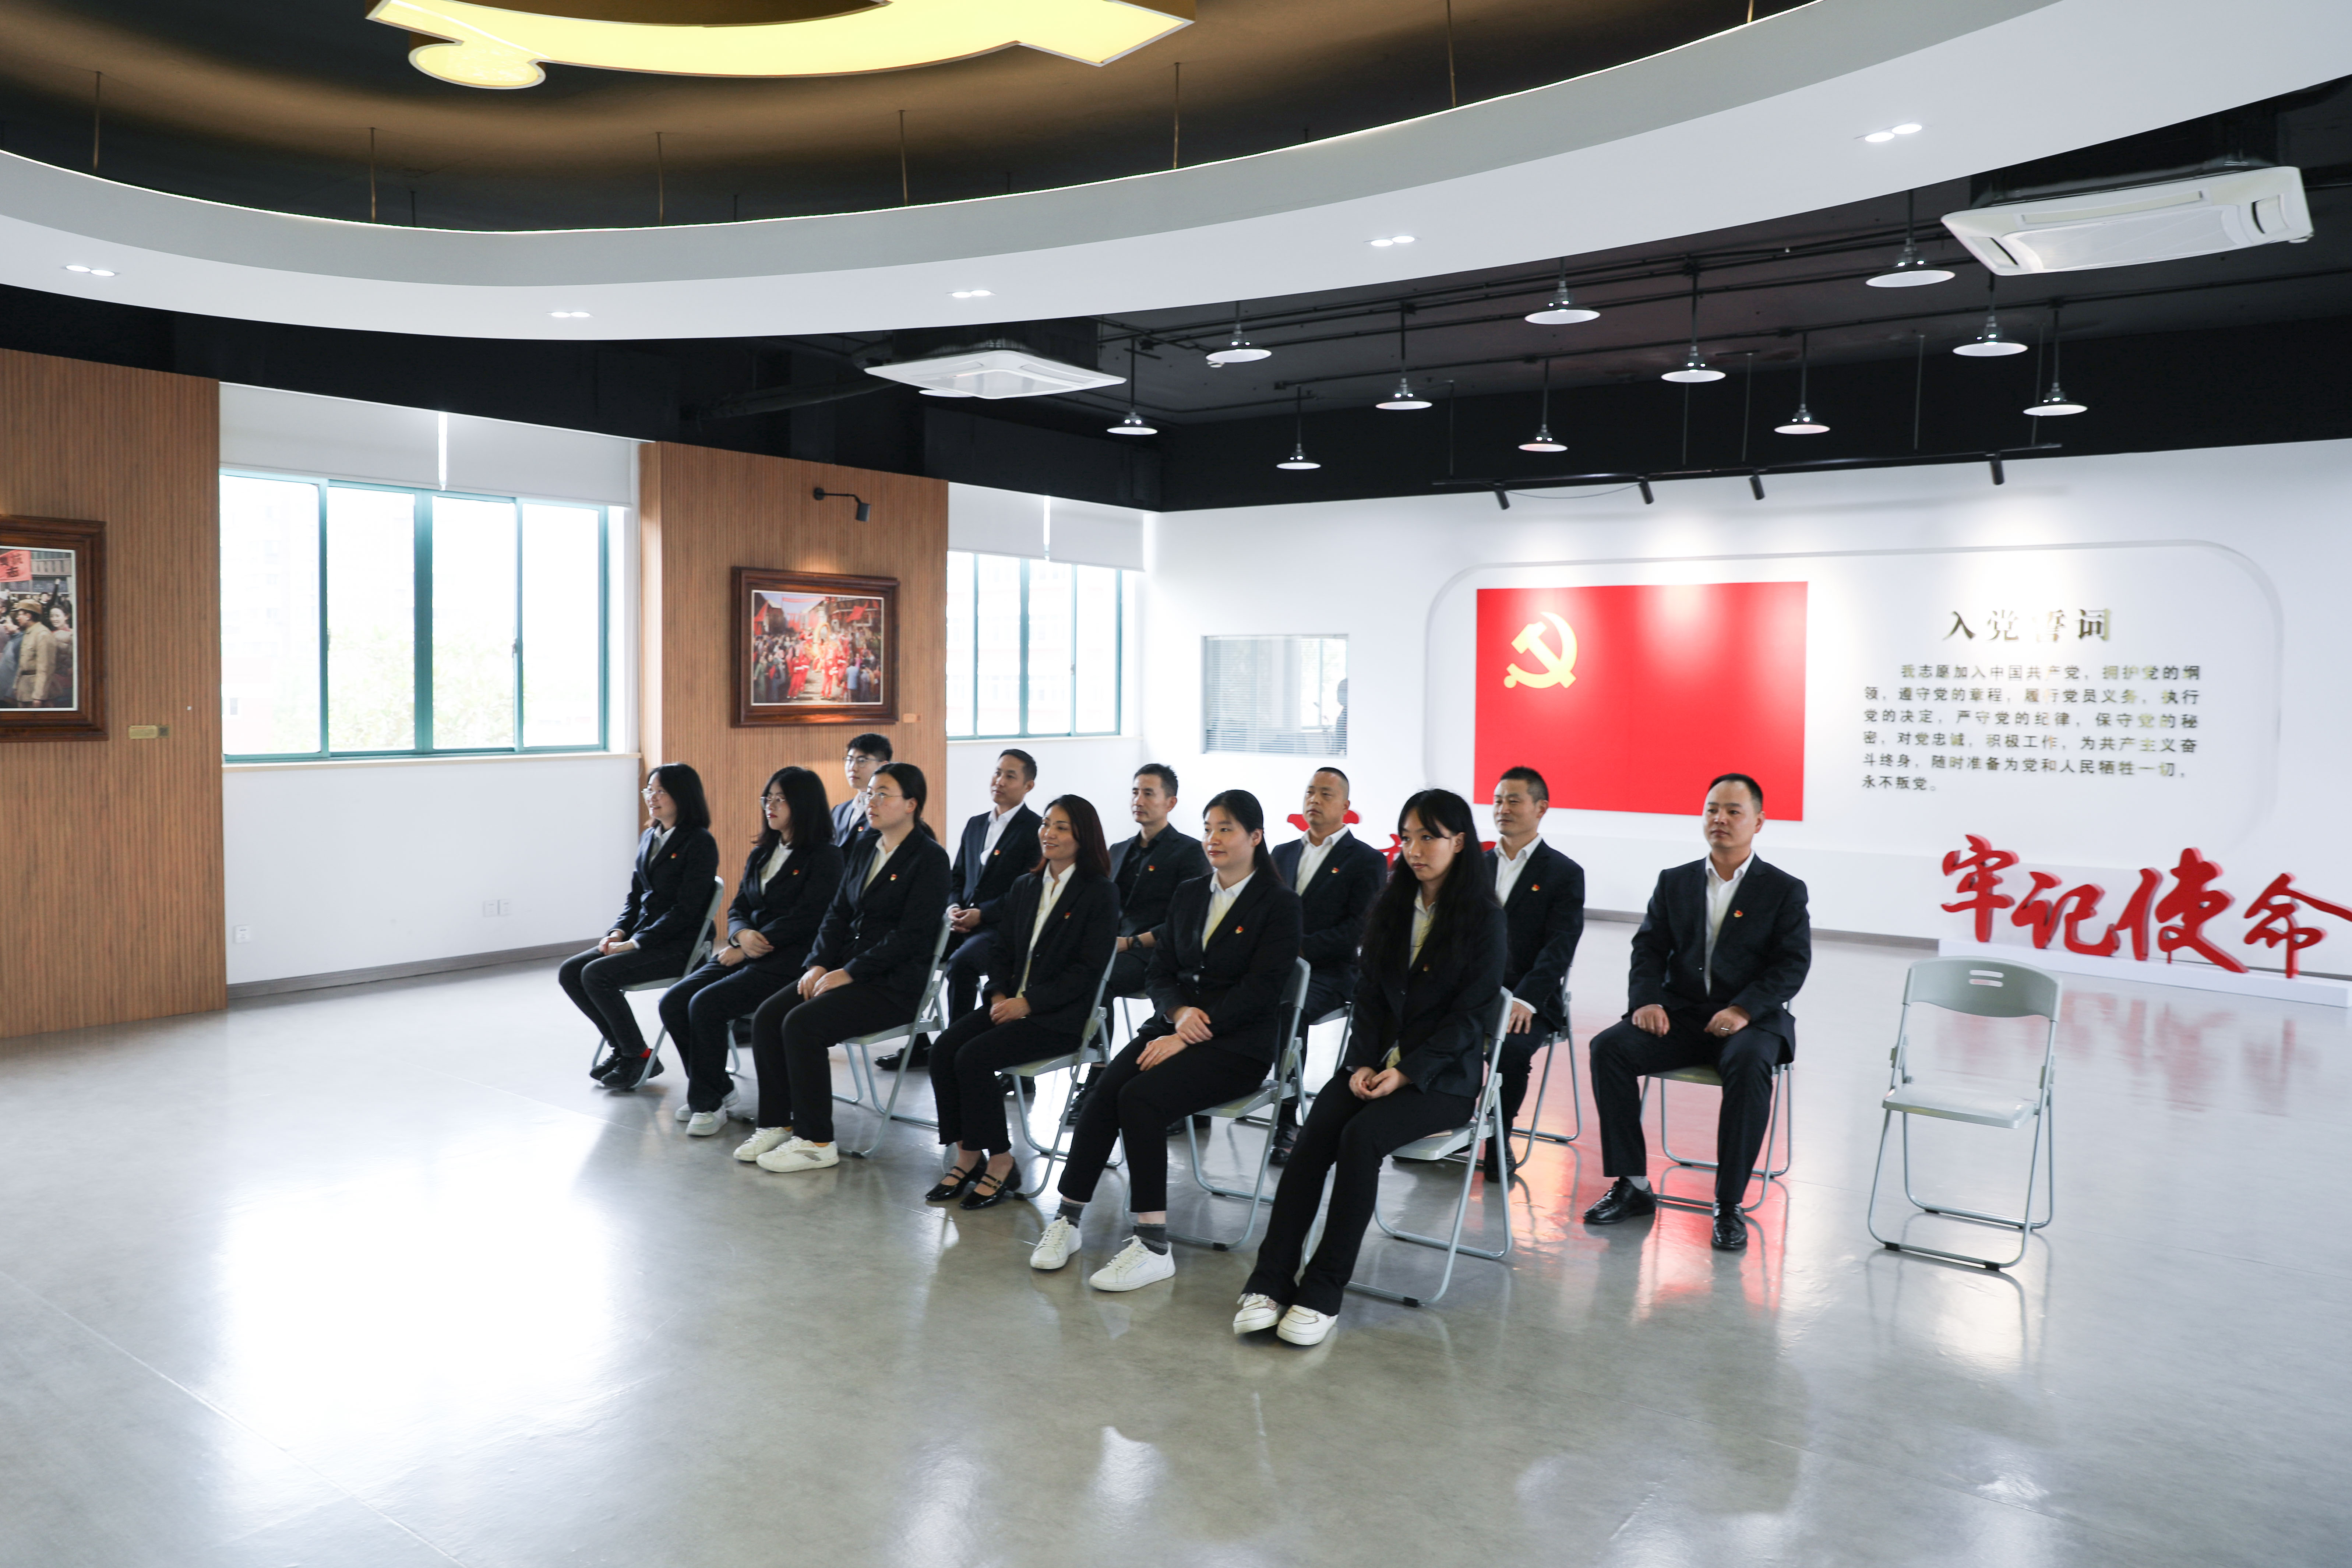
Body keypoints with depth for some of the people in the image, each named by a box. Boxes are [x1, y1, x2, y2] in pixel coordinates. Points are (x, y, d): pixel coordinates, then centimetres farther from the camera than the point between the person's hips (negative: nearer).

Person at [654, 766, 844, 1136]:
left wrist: (744, 950, -14)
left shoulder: (825, 857, -7)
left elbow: (803, 919, -15)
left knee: (706, 1004, -24)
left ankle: (708, 1102, -8)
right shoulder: (761, 853, 18)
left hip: (788, 963, -8)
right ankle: (722, 1092, 1)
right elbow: (737, 908, 16)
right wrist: (743, 935, -9)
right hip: (745, 956, 8)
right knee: (673, 1002, -10)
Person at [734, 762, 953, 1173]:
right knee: (767, 1016, -11)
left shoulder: (930, 859, -10)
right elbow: (838, 913, 14)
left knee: (803, 1023, -25)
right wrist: (819, 964, -3)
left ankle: (816, 1142, -14)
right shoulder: (865, 848, 14)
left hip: (893, 984, -8)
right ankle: (776, 1124, 1)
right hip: (843, 970, 8)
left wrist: (849, 973, -18)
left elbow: (911, 936, -17)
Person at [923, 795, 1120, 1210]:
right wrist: (998, 995, -4)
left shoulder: (1101, 893, -4)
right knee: (943, 1049, -18)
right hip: (1010, 1003, 6)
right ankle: (966, 1159, -8)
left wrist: (1027, 1003, -16)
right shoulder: (1024, 887, 16)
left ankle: (1000, 1166, -11)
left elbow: (1088, 969, -11)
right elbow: (1003, 952, 17)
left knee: (974, 1057, -25)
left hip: (1059, 1016, -6)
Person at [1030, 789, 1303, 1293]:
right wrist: (1180, 1012, -10)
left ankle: (1153, 1246, -25)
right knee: (1104, 1092, -23)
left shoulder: (1280, 905, -3)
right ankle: (1068, 1219, -15)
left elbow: (1261, 991, -12)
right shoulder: (1188, 895, 16)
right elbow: (1159, 973, 14)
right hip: (1173, 1026, 5)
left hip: (1237, 1044, -5)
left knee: (1141, 1097, -29)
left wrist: (1187, 1036, -18)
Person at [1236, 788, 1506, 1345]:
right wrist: (1364, 1063, -6)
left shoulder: (1483, 919, -4)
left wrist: (1406, 1072, -17)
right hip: (1377, 1063, 5)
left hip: (1443, 1075, -5)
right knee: (1314, 1134, -22)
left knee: (1362, 1135, -30)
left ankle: (1323, 1292, -21)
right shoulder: (1392, 908, 13)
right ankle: (1271, 1282, -23)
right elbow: (1369, 995, 11)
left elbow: (1472, 1015, -9)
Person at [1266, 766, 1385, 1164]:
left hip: (1327, 972, -5)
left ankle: (1287, 1122, -25)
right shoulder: (1283, 854, 22)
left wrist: (1299, 948, -16)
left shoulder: (1366, 860, 5)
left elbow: (1360, 929, -7)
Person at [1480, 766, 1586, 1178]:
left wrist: (1525, 1001, -23)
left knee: (1513, 1047, -33)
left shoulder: (1565, 874, 2)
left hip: (1528, 1000, -4)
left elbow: (1558, 948, -9)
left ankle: (1500, 1141, -9)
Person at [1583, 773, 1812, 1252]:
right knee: (1609, 1046, -23)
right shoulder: (1674, 882, 14)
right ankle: (1633, 1186, -15)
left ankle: (1730, 1204, -26)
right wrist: (1647, 1001, -12)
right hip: (1679, 1015, 3)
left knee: (1749, 1064, -37)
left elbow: (1793, 965, -5)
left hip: (1751, 1019, -3)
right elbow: (1649, 948, 8)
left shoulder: (1785, 890, 4)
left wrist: (1744, 1009, -21)